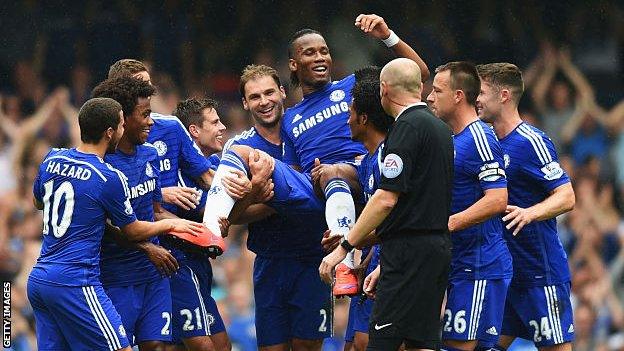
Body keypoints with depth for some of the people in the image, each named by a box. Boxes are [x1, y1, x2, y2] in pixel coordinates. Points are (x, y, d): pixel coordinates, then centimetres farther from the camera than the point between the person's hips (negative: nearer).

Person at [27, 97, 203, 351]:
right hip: (75, 282, -8)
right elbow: (132, 231, 2)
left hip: (38, 280, 8)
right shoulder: (109, 177, -12)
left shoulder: (52, 159, 7)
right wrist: (171, 224, 17)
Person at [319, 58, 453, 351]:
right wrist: (385, 266, 25)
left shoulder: (407, 127, -11)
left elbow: (386, 199, -18)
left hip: (410, 250, -9)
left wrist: (344, 248, -13)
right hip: (437, 247, 9)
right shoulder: (439, 128, 18)